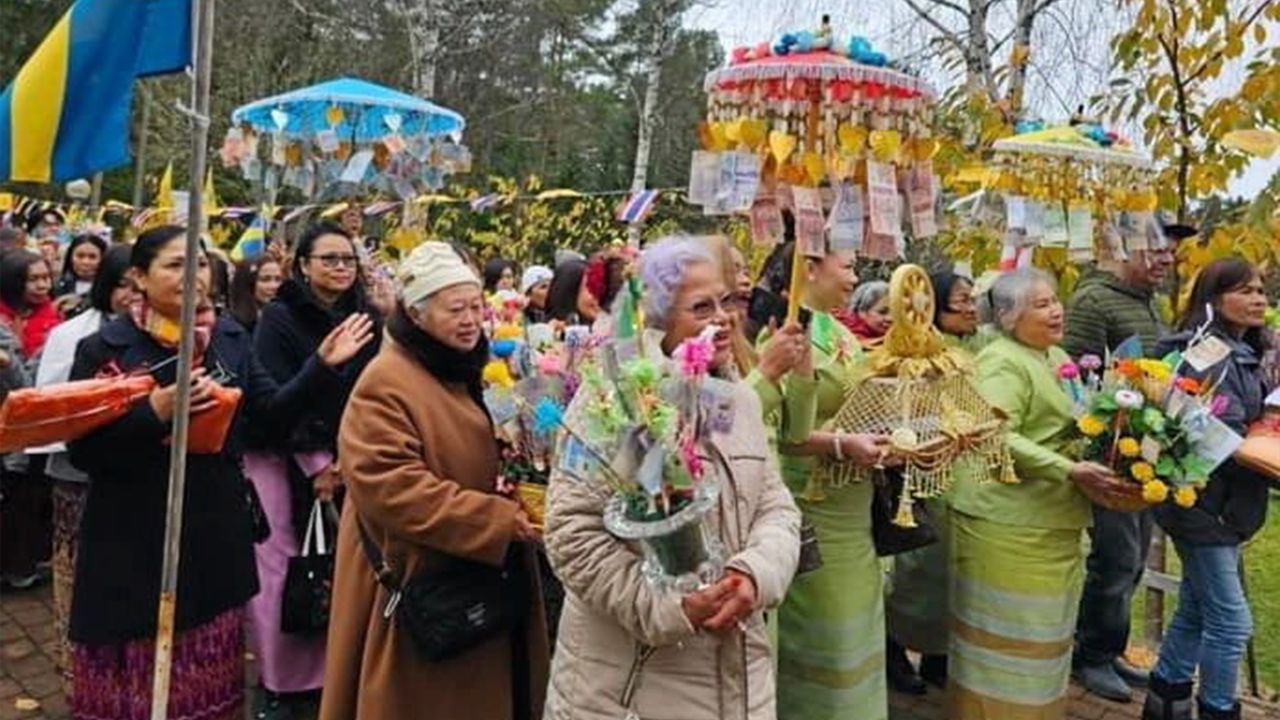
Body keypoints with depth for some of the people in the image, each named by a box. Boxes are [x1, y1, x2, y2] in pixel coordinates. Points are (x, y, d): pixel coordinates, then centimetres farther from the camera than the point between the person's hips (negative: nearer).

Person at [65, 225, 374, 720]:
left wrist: (323, 365, -4)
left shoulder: (230, 337, 4)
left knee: (208, 674, 18)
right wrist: (154, 411, -25)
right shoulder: (103, 347, -9)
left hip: (215, 529, 4)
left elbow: (269, 410, 4)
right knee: (139, 677, 8)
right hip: (134, 539, -4)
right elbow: (83, 451, -12)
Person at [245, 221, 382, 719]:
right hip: (281, 458, -4)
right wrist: (314, 460, -13)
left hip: (344, 461, 4)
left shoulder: (365, 320, 7)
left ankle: (320, 672, 18)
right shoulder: (279, 318, -6)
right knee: (282, 566, -4)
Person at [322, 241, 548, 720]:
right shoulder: (386, 384, -18)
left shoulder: (471, 372, 10)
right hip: (425, 587, -8)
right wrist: (499, 519, -25)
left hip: (483, 580, 8)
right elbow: (392, 489, -26)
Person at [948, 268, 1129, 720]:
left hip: (1055, 522, 9)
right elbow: (999, 437, -23)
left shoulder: (1058, 358, 15)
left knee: (1044, 631, 17)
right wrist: (1070, 470, -26)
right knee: (1008, 633, 1)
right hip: (1008, 523, -9)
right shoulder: (1002, 362, -14)